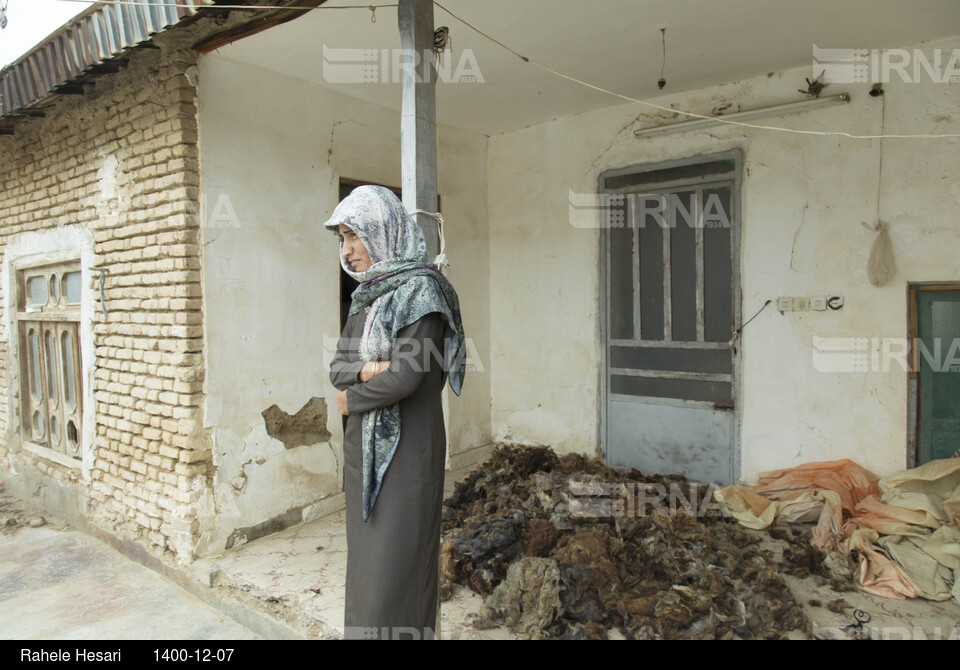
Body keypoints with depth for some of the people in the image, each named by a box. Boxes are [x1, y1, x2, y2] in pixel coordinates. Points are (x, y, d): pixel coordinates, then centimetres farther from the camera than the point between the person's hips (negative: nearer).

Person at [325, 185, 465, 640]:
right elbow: (337, 367, 8)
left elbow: (407, 377, -21)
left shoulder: (420, 292, -13)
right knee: (366, 558, 16)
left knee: (396, 565, 1)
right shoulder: (365, 296, 11)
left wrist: (351, 398, -5)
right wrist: (366, 370, -14)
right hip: (362, 447, 8)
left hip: (406, 448, -8)